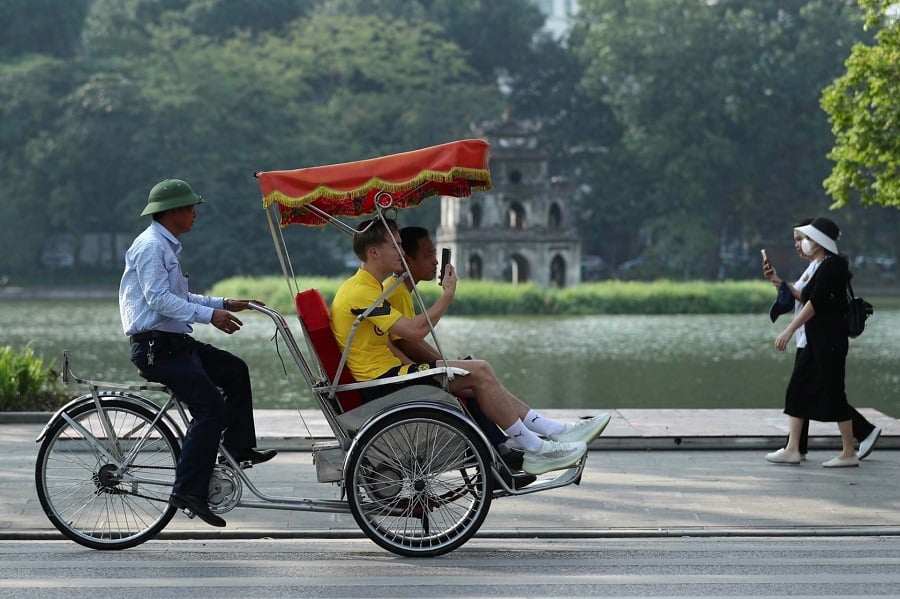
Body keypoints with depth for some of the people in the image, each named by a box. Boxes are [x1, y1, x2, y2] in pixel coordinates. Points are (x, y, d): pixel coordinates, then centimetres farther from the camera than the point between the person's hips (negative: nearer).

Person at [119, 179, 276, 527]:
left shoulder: (166, 246, 20)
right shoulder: (150, 246, -13)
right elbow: (159, 299, -23)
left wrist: (224, 304, 18)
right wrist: (209, 315, -27)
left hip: (174, 342, 11)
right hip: (155, 347, -11)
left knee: (235, 371, 18)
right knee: (211, 407, -18)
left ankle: (240, 449, 23)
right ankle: (189, 491, -19)